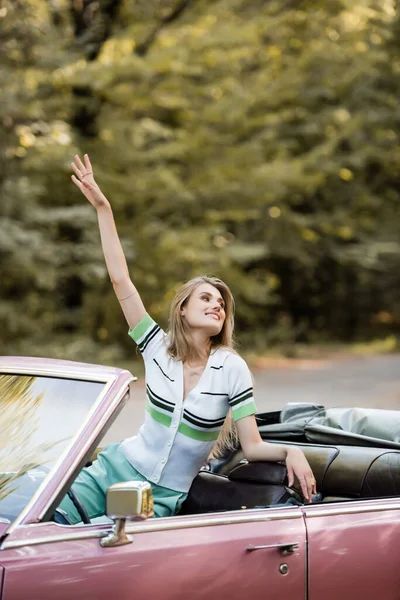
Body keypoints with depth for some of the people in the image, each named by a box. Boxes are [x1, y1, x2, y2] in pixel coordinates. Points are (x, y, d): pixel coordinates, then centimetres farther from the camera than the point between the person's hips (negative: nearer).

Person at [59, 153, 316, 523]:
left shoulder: (232, 369, -8)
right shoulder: (158, 348, -2)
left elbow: (252, 448, -7)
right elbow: (120, 280, -5)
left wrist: (290, 451, -29)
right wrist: (102, 207, -8)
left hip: (162, 497, -2)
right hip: (115, 467, 2)